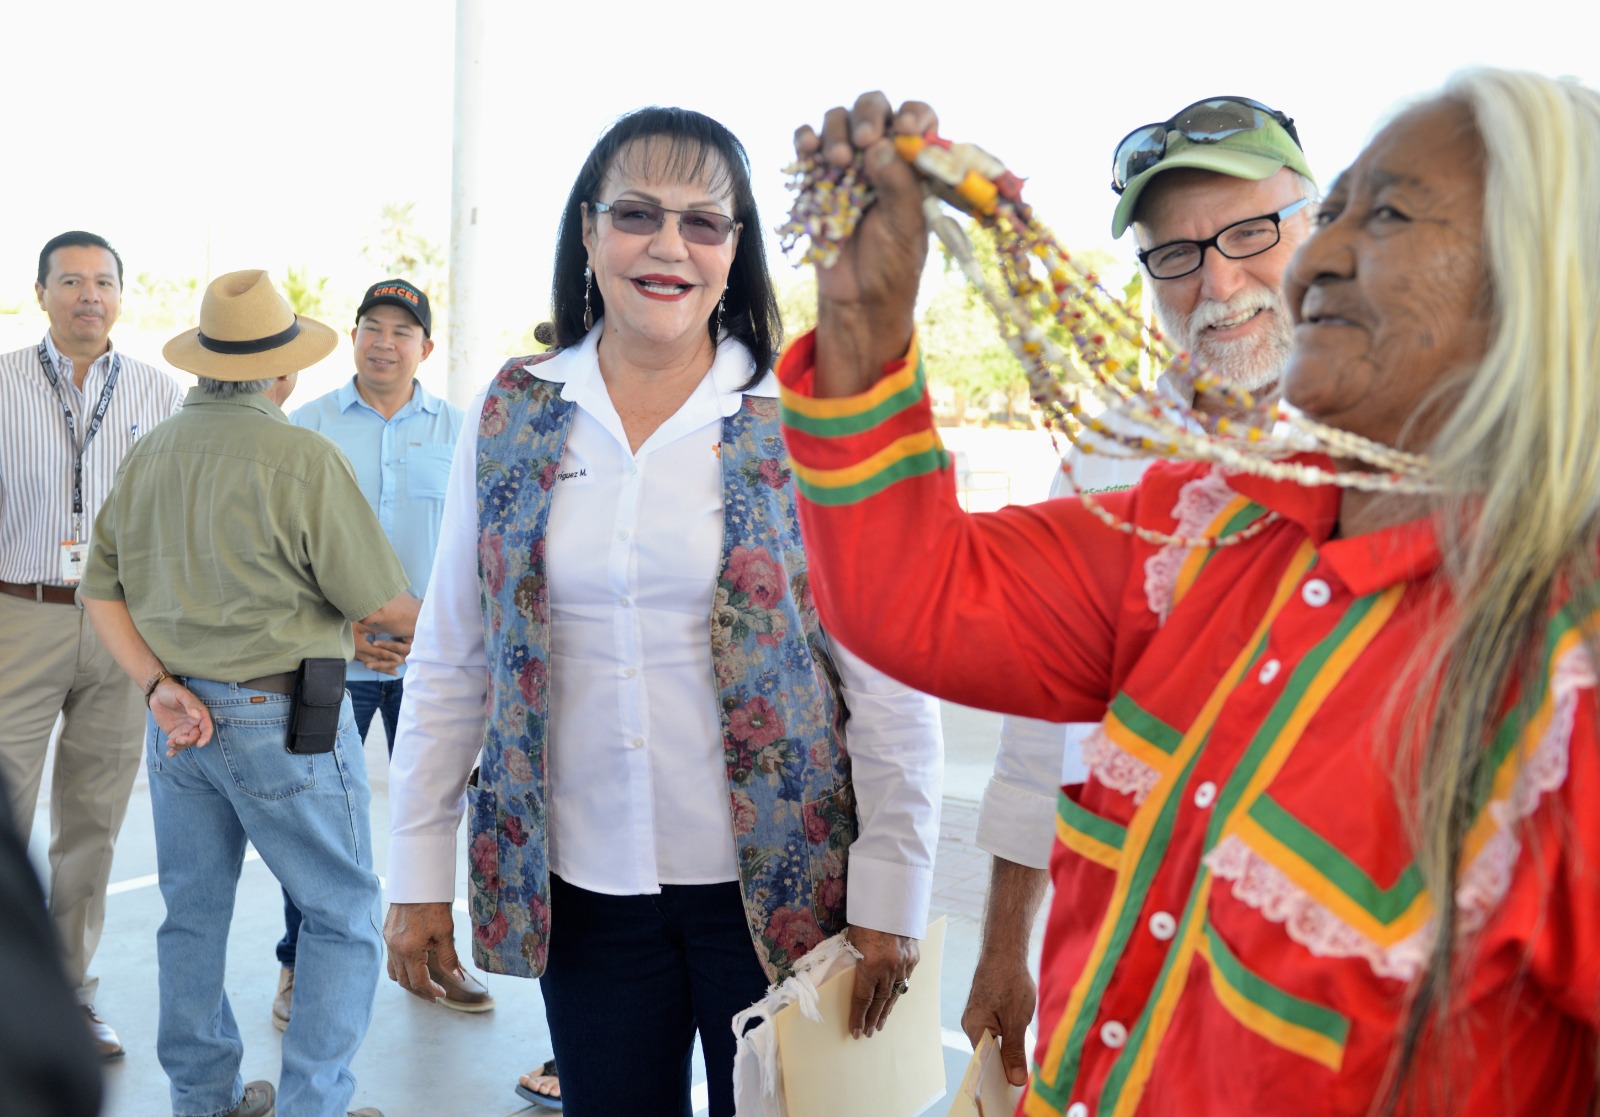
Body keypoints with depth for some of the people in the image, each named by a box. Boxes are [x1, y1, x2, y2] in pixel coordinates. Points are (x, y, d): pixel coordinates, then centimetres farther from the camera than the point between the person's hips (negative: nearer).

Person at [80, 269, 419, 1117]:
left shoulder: (148, 454, 5)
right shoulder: (301, 458, -16)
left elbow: (102, 590, 6)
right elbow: (381, 606, -12)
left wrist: (159, 687, -1)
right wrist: (428, 619, 8)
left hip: (179, 721, 7)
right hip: (279, 719, -7)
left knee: (192, 914, 17)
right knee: (344, 917, 7)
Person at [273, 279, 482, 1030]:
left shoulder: (457, 430, 6)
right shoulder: (307, 426, 3)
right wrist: (340, 628, -8)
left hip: (431, 658, 1)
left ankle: (430, 953, 26)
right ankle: (299, 965, 20)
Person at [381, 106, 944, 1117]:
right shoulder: (513, 415, 2)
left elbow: (891, 683, -6)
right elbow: (450, 663, 6)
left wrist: (891, 900, -7)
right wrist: (419, 876, 6)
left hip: (776, 881, -2)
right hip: (582, 886, 2)